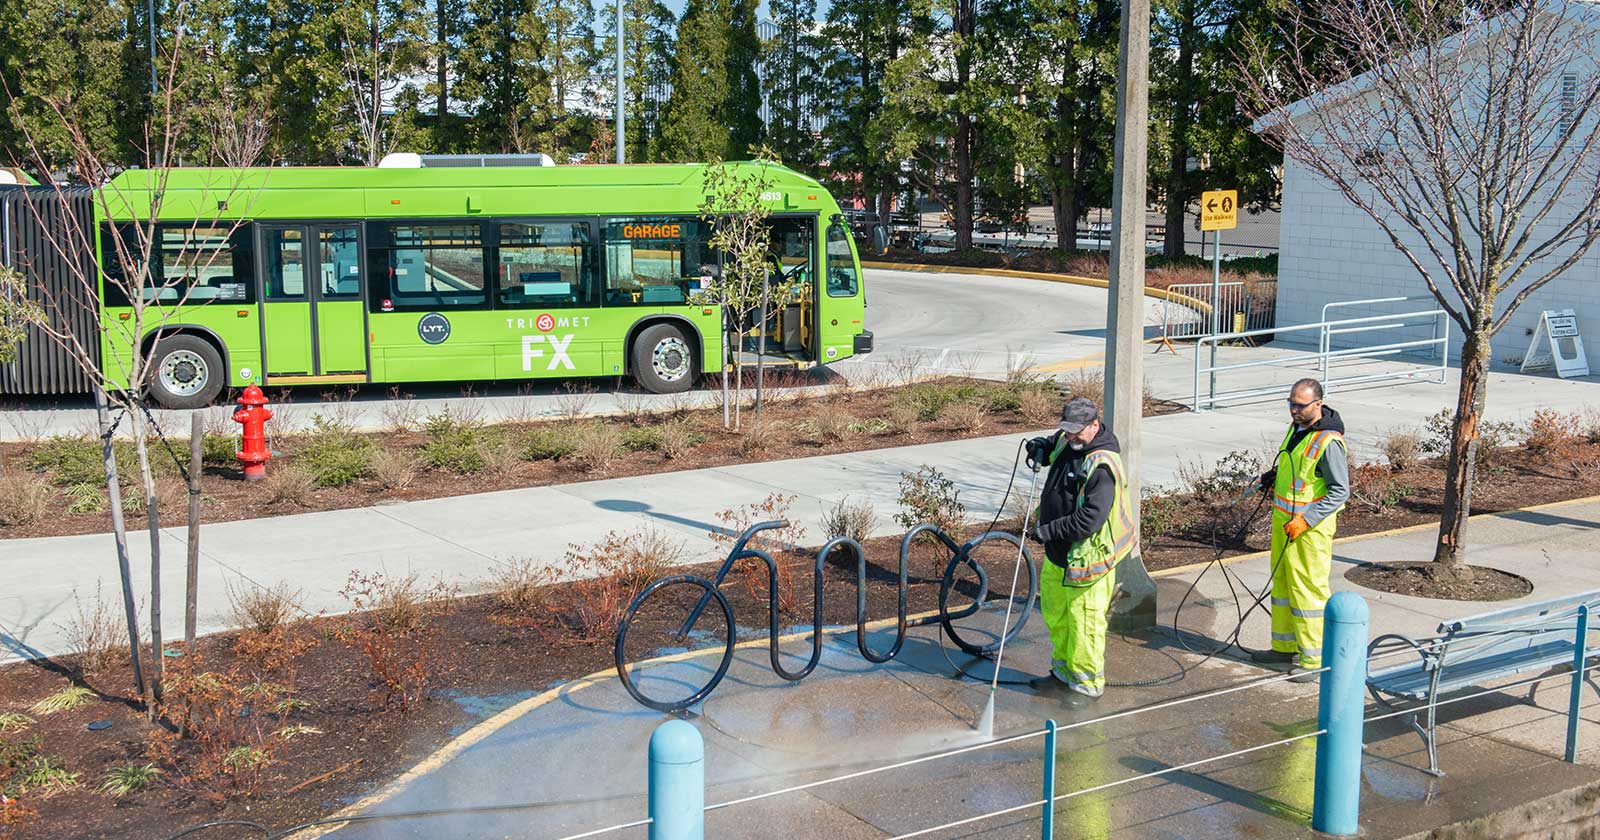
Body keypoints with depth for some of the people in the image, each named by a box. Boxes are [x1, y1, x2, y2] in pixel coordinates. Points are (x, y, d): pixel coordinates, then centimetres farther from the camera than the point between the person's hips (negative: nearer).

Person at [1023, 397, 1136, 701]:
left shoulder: (1102, 466, -25)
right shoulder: (1067, 443, 3)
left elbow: (1090, 519, -30)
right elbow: (1052, 448, 30)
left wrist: (1048, 531, -22)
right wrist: (1041, 446, 5)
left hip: (1086, 558, -10)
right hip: (1057, 552, 10)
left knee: (1084, 622, 1)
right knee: (1055, 614, 21)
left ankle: (1088, 683, 17)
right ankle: (1064, 672, 38)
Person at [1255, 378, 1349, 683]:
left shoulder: (1328, 442, -20)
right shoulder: (1297, 427, 8)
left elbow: (1340, 491, -20)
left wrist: (1305, 520, -23)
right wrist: (1275, 476, 6)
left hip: (1310, 527, -9)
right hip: (1283, 519, 9)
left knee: (1308, 589, -5)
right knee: (1282, 583, 16)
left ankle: (1314, 660, 2)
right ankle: (1285, 646, 29)